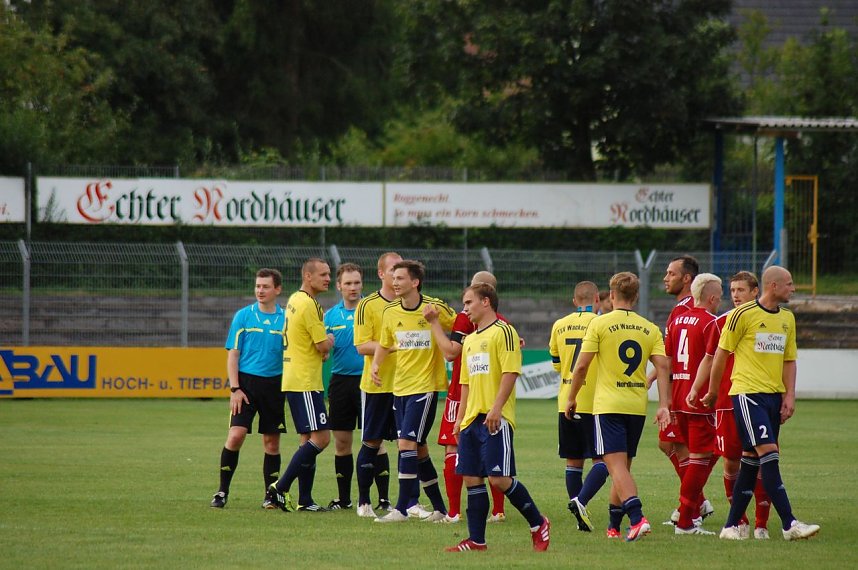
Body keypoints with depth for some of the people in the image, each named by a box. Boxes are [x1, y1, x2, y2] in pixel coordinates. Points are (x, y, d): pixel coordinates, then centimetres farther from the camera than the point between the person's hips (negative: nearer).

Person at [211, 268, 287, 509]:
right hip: (246, 381, -2)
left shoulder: (286, 319, 5)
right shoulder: (243, 316, 2)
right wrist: (235, 389, -8)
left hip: (274, 384, 2)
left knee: (272, 442, 5)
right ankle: (222, 491, -2)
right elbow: (233, 354, 1)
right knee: (236, 435, -12)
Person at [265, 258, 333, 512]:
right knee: (320, 438, -11)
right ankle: (280, 488, -13)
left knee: (309, 439, 11)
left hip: (295, 380, 10)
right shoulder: (309, 305, -16)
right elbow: (323, 346, -16)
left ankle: (304, 500, 11)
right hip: (305, 383, -10)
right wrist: (329, 342, 6)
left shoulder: (294, 300, 15)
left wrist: (322, 348, 7)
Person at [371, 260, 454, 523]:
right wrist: (376, 364, 1)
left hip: (425, 386, -6)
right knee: (418, 449, 9)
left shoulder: (436, 308, -10)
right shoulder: (390, 312, 5)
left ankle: (402, 508, -13)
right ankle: (439, 507, 21)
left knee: (407, 443, -15)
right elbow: (384, 344, 19)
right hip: (399, 387, 6)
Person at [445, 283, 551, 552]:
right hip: (472, 419, 8)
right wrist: (460, 418, 20)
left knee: (498, 478, -12)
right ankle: (476, 540, 6)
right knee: (472, 478, 3)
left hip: (496, 418, -8)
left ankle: (538, 524, 4)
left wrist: (497, 408, -22)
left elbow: (510, 372, -14)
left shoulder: (502, 331, -6)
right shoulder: (469, 340, 20)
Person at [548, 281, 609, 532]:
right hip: (594, 402, -5)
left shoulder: (559, 326, 7)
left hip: (566, 404, 5)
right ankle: (581, 501, -21)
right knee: (602, 460, 0)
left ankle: (581, 517, 8)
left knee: (573, 462, 10)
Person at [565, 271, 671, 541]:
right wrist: (664, 405, -3)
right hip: (637, 407, 4)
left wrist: (571, 398, 6)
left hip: (608, 405, -4)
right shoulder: (649, 329, 8)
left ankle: (637, 517, -28)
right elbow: (662, 366, -1)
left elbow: (582, 365, -6)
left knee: (617, 465, -10)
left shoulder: (600, 324, -4)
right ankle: (613, 525, 21)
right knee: (623, 467, 15)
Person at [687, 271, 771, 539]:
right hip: (727, 402, 2)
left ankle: (761, 524, 1)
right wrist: (695, 389, 6)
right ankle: (739, 521, 13)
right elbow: (709, 359, 16)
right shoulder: (722, 322, 7)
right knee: (730, 461, 0)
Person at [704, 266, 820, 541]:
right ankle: (789, 524, -20)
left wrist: (789, 396, 6)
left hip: (774, 395, 7)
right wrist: (712, 392, 6)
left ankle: (732, 525, 14)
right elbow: (721, 353, 0)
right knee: (769, 453, -15)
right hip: (747, 393, -7)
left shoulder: (787, 319, 14)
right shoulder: (743, 314, -7)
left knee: (751, 460, 8)